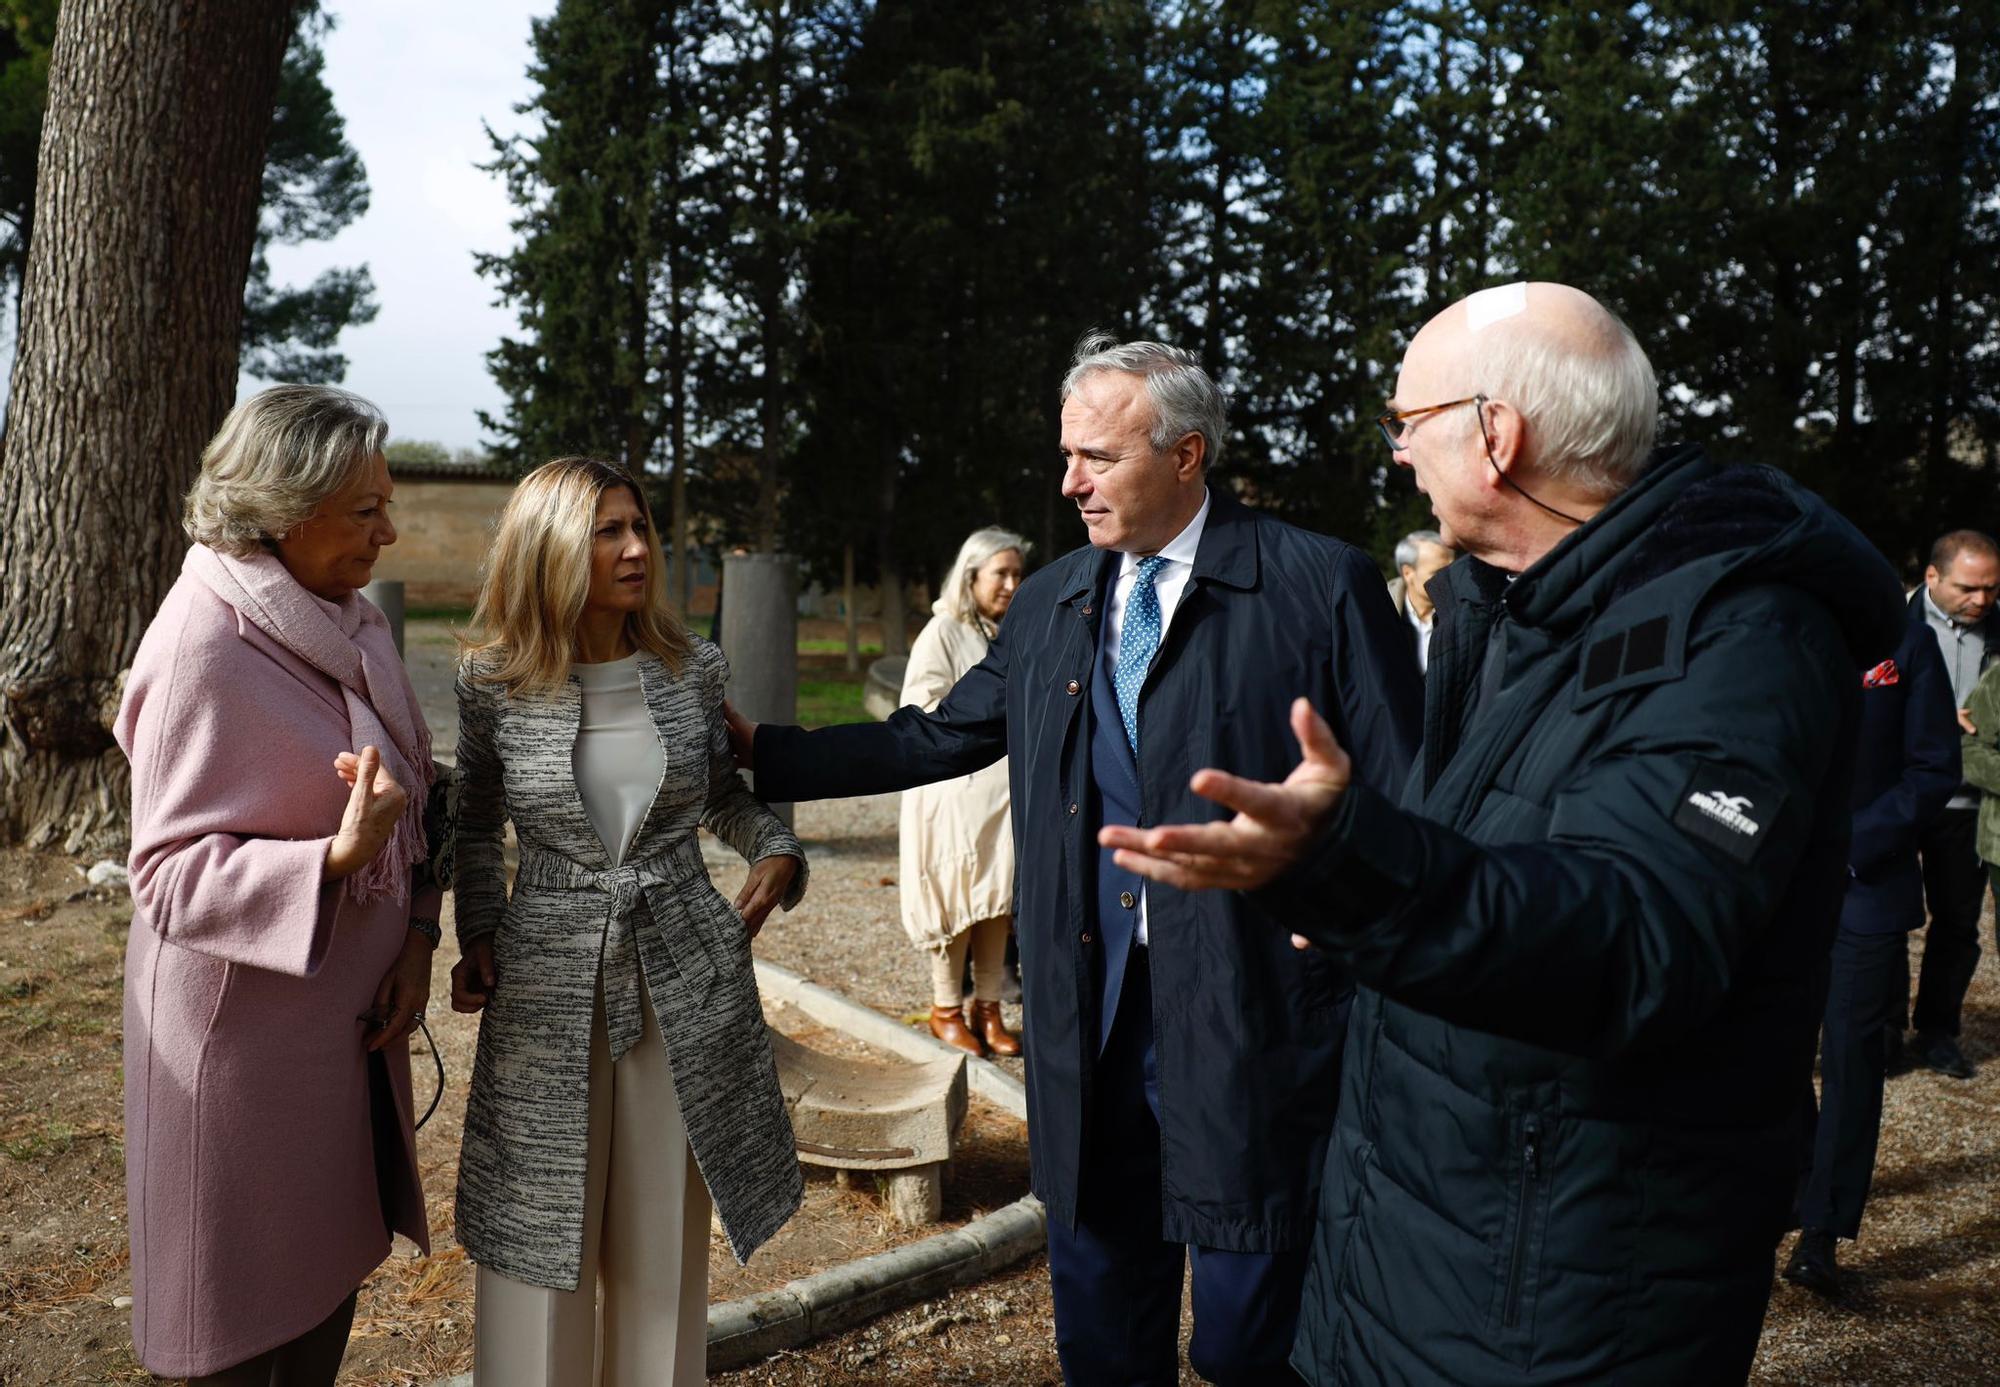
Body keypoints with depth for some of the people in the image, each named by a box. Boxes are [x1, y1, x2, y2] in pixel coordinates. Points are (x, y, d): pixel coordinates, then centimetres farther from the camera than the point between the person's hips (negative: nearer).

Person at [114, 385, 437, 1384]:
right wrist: (334, 861, -35)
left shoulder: (352, 620, 4)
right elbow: (171, 872, -20)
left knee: (333, 1268, 19)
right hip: (242, 1020, -7)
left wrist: (416, 934, -2)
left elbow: (412, 788, 10)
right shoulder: (200, 646, -20)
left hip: (353, 1009, 7)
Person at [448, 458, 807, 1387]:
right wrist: (477, 936, -2)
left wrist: (776, 851, -4)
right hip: (547, 985, -1)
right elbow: (476, 826, 9)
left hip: (685, 977, 1)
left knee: (663, 1249, 13)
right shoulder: (493, 682, -5)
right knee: (540, 1242, 9)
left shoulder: (694, 671, -1)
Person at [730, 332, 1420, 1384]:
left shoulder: (1323, 585, -7)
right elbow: (934, 739, 14)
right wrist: (759, 750, 11)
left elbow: (1403, 811, -8)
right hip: (1090, 1020, 5)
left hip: (1253, 1028, -5)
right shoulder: (1050, 602, 10)